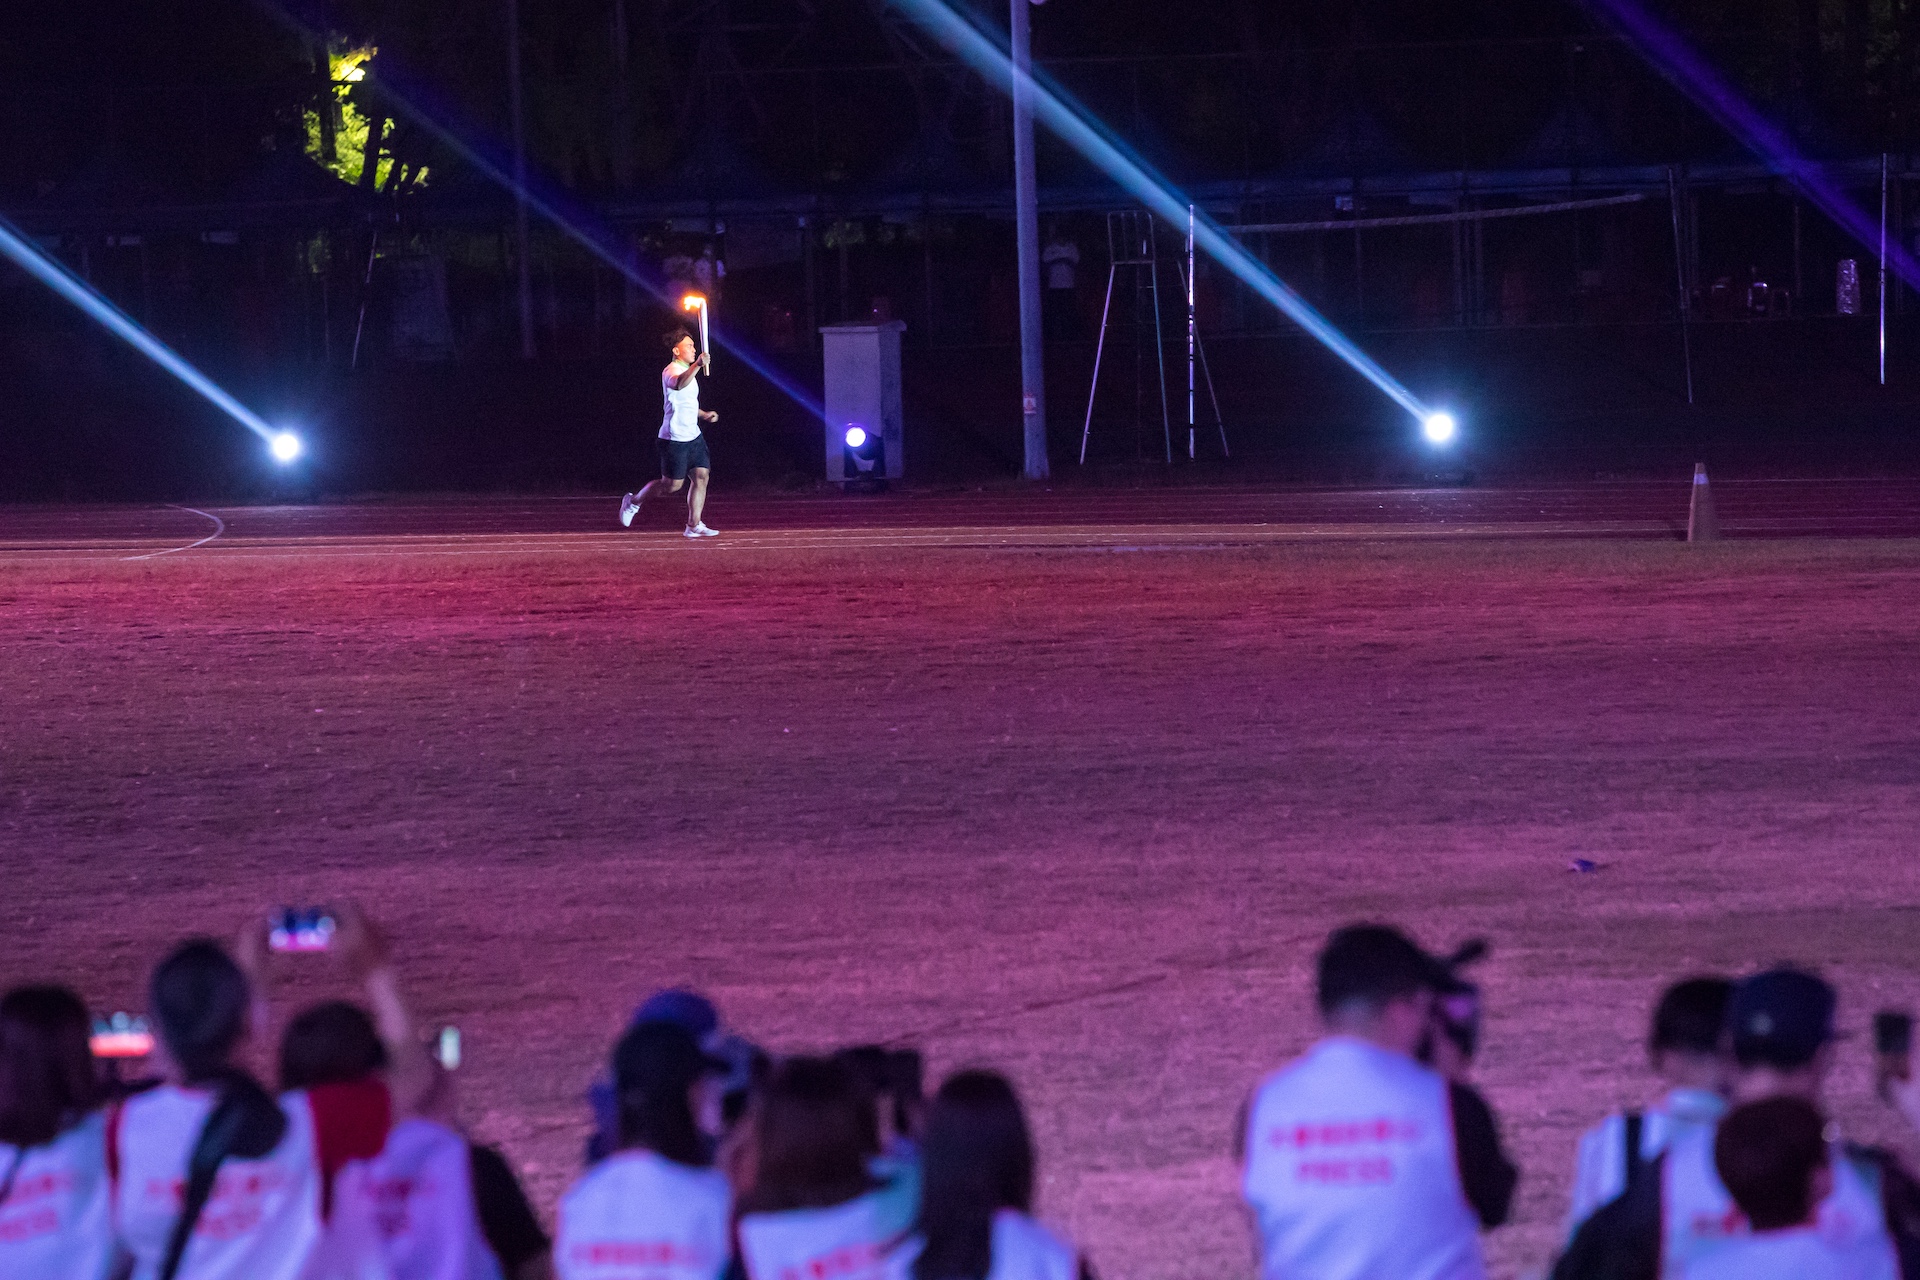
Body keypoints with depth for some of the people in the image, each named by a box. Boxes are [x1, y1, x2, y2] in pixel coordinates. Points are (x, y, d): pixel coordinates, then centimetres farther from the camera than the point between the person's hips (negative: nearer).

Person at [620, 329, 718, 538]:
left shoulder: (688, 372, 16)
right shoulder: (671, 371, -15)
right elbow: (678, 384, -41)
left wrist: (704, 414, 15)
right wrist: (698, 365, -55)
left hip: (693, 435, 9)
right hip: (674, 438, -9)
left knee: (701, 477, -1)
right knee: (673, 484, -2)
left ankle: (694, 525, 2)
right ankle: (633, 502, 20)